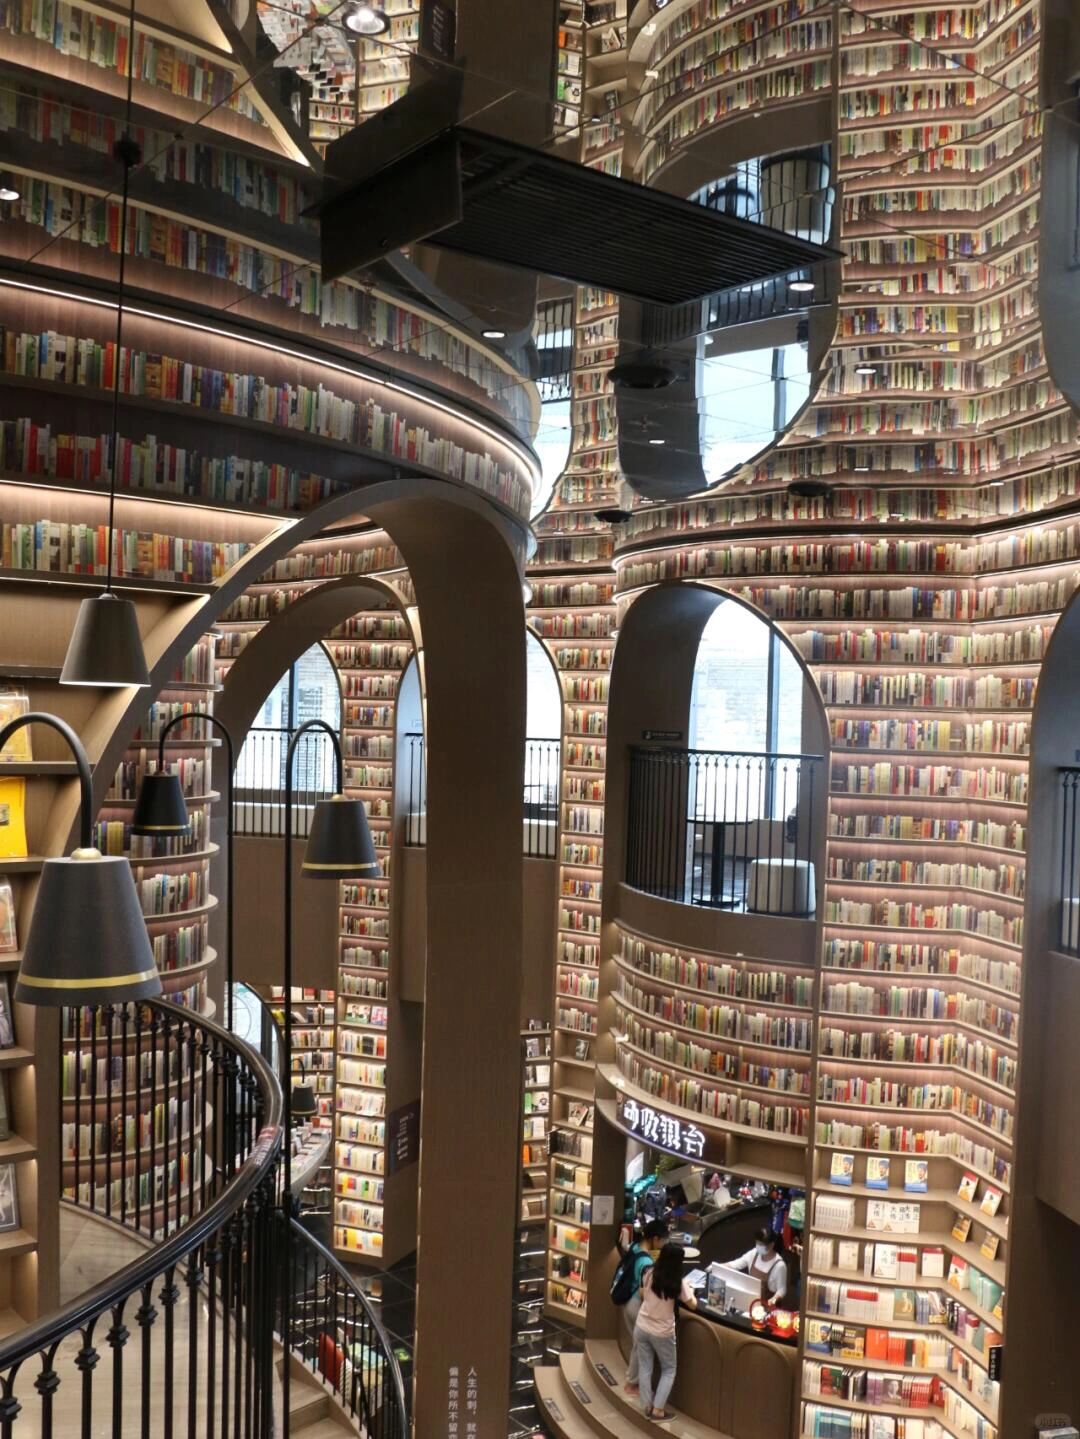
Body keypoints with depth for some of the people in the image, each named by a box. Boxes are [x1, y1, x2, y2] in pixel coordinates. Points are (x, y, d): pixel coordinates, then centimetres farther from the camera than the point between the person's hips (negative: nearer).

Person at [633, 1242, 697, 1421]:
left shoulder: (649, 1273, -6)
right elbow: (693, 1305, -6)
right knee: (669, 1369, 15)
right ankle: (658, 1409, 11)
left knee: (645, 1367, 17)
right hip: (662, 1332, -3)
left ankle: (646, 1406, 21)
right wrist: (688, 1288, 9)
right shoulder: (678, 1282, -17)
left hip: (642, 1327, 3)